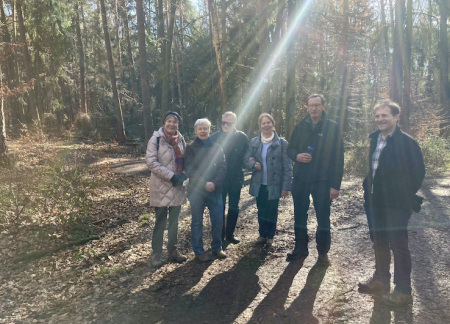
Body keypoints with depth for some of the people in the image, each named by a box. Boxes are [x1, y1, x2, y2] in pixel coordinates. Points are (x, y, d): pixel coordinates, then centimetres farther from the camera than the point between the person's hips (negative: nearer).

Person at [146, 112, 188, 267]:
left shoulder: (180, 140, 6)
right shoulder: (156, 139, -9)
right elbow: (151, 162, -16)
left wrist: (183, 175, -7)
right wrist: (171, 176, -20)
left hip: (177, 187, 5)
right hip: (161, 187, -5)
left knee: (174, 221, 15)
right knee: (160, 222, 4)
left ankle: (173, 251, 30)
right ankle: (156, 254, 20)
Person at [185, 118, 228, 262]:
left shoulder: (216, 147, 7)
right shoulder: (191, 148, 1)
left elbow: (223, 167, -1)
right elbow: (190, 169, -9)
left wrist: (215, 183, -17)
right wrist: (204, 183, -19)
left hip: (215, 190, 2)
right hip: (196, 191, -2)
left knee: (218, 220, 7)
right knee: (197, 222, 6)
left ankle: (217, 248, 27)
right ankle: (199, 251, 21)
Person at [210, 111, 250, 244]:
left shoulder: (242, 137, -4)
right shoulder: (215, 137, -6)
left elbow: (246, 158, 3)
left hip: (236, 179, 1)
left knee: (234, 208, 12)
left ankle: (230, 233, 28)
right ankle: (220, 234, 24)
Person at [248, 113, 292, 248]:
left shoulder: (281, 143, -7)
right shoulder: (254, 142, 4)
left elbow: (287, 167, -7)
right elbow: (249, 160, 12)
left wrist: (286, 186, -12)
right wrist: (253, 164, -12)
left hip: (274, 185, -3)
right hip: (259, 184, 3)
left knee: (272, 212, 7)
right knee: (261, 211, 13)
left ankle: (270, 237, 26)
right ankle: (262, 235, 30)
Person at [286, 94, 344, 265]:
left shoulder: (333, 127, -3)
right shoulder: (300, 127, 8)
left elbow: (338, 158, -5)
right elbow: (290, 149, 15)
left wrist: (335, 185, -11)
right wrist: (297, 156, -10)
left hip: (322, 180, -3)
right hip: (300, 179, 4)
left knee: (323, 218, 6)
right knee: (299, 216, 12)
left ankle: (323, 252, 24)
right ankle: (300, 248, 29)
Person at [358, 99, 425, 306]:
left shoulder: (407, 142, -10)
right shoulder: (373, 140, 9)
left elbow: (418, 172, -9)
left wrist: (405, 196, -7)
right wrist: (367, 189, 7)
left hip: (395, 204, -6)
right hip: (374, 202, 7)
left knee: (398, 245, 3)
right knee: (379, 242, 17)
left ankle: (403, 291, 17)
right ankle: (381, 280, 34)